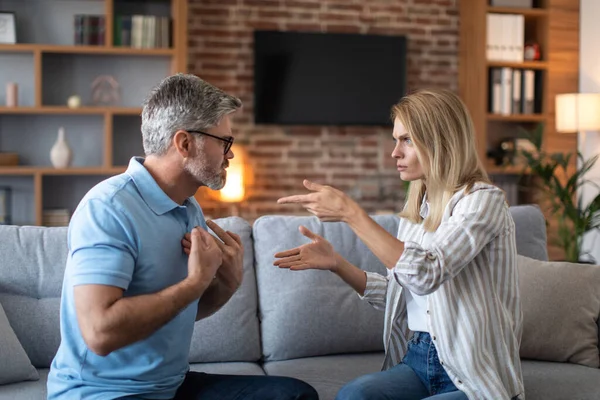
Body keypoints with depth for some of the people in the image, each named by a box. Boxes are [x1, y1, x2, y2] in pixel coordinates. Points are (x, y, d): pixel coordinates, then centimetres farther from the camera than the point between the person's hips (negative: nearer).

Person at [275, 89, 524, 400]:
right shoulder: (416, 206, 11)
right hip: (416, 360, 5)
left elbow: (425, 275, -26)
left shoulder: (483, 200, -11)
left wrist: (351, 214, -25)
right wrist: (336, 263, 2)